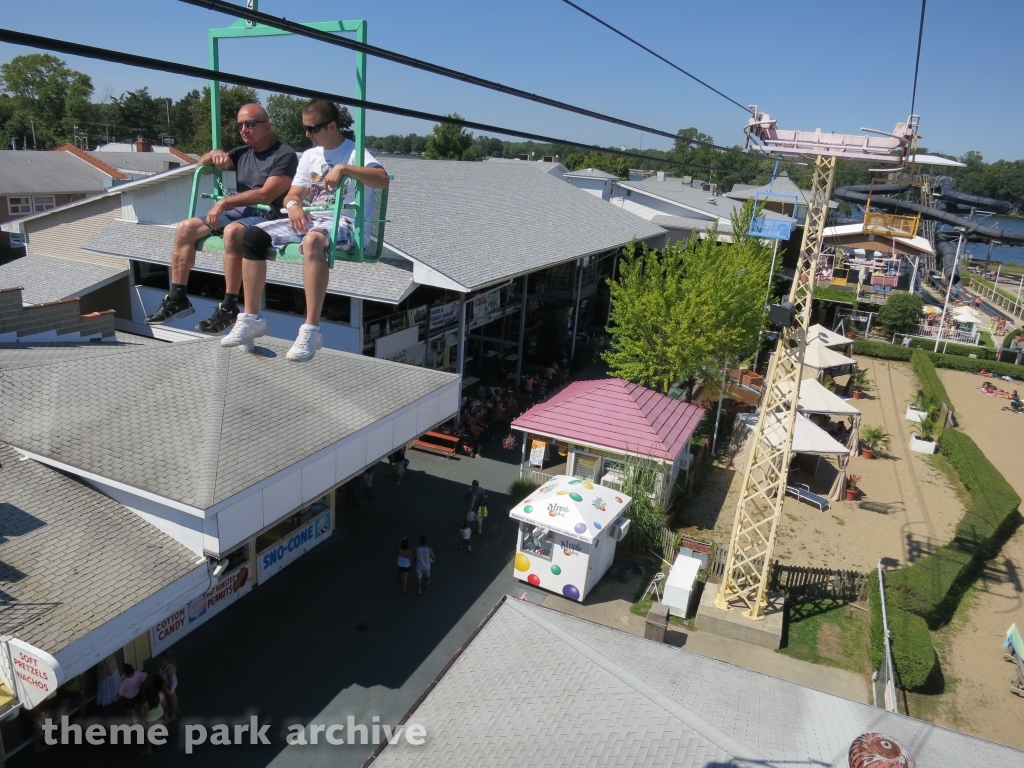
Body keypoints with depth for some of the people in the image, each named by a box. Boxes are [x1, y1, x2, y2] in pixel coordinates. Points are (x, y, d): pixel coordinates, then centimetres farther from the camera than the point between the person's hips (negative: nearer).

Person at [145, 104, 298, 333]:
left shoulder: (284, 155, -5)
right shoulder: (242, 152, 18)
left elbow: (266, 195, -17)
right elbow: (202, 164, 27)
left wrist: (225, 202, -18)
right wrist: (214, 154, 3)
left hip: (267, 217, -8)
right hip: (237, 213, 8)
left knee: (232, 231, -37)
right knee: (185, 228, -5)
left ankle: (229, 307, -29)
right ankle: (177, 298, 0)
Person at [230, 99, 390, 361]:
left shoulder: (354, 152, 1)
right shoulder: (309, 156, 21)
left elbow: (383, 180, -18)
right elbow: (293, 195, 17)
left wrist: (344, 168, -27)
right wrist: (293, 206, -7)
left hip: (345, 223, -7)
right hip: (309, 218, 7)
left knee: (313, 240, -41)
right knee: (252, 236, -13)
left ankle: (311, 330, -41)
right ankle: (251, 319, -7)